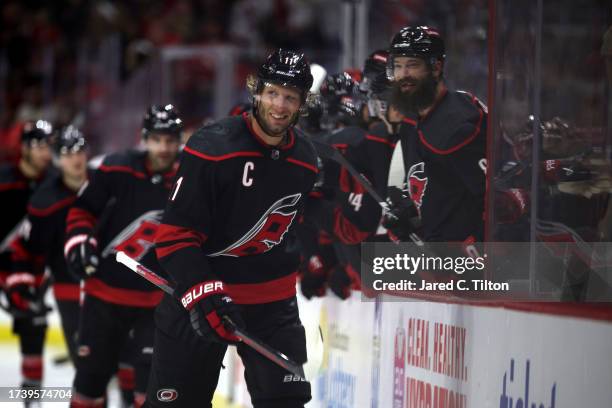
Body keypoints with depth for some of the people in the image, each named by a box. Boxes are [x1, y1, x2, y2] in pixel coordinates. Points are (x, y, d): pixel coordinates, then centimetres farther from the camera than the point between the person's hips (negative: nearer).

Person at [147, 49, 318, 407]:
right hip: (197, 293, -4)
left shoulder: (306, 160, 2)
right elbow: (175, 234, -18)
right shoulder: (211, 148, -18)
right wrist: (202, 293, -27)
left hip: (273, 302, 4)